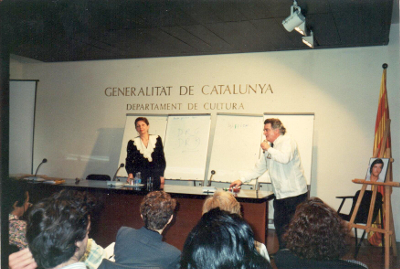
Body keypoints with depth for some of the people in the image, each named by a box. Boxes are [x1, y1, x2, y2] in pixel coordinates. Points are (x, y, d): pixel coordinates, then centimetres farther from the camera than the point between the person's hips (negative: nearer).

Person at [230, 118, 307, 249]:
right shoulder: (270, 146, 16)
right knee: (279, 224, 10)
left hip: (294, 193, -8)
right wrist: (242, 180, 17)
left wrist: (268, 149, -15)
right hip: (280, 194, 8)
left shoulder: (287, 141, -8)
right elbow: (260, 168, 21)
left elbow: (285, 158, -29)